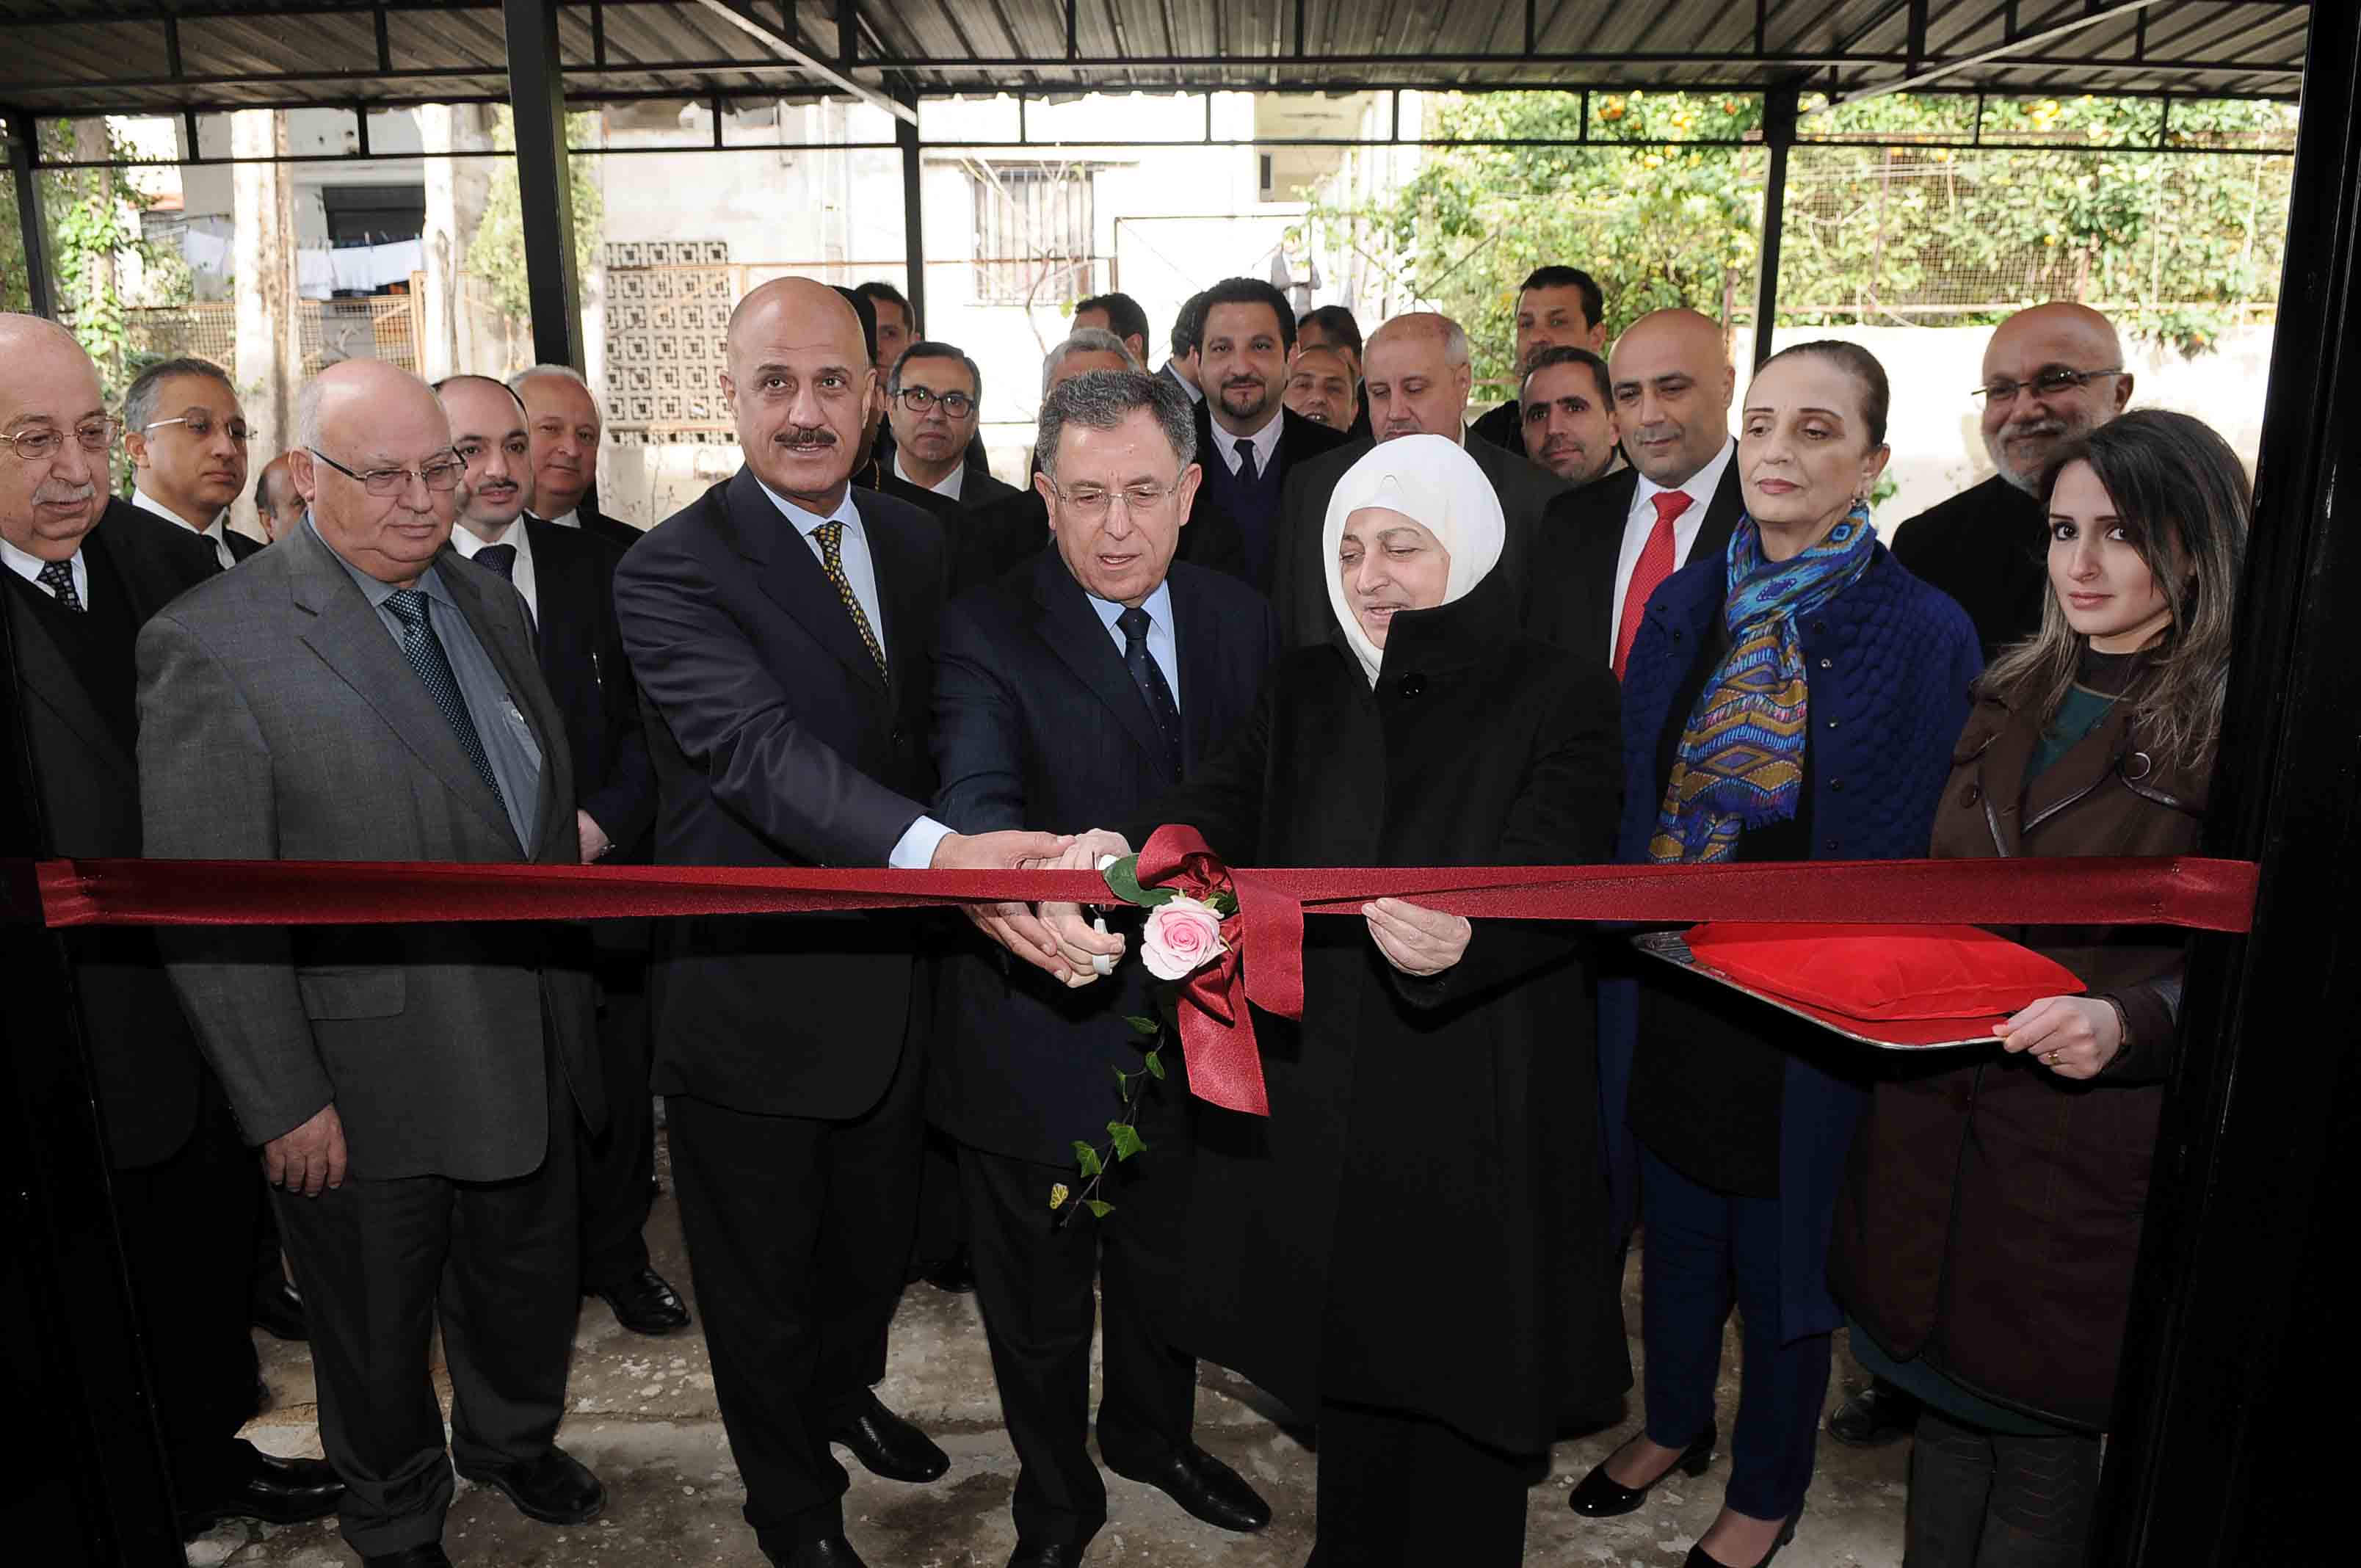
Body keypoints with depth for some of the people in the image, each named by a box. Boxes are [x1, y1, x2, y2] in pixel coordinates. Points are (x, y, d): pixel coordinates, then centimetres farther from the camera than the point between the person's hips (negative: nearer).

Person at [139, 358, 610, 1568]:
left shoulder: (488, 602, 5)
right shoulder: (210, 644, -16)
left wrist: (567, 998, 11)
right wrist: (284, 1104, -15)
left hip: (528, 1051, 6)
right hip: (367, 1084, -5)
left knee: (530, 1285, 23)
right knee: (376, 1330, 18)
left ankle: (514, 1441, 52)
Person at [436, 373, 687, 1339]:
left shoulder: (596, 571, 5)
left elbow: (647, 719, 5)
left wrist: (602, 823, -9)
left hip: (601, 871, 3)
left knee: (617, 1087, 14)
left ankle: (616, 1255, 34)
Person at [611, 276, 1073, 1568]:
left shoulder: (917, 547, 3)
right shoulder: (671, 572, -19)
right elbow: (762, 749, -37)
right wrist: (933, 853, -52)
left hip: (892, 976, 6)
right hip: (750, 997, -5)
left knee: (875, 1241, 27)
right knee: (764, 1280, 17)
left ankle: (847, 1391, 58)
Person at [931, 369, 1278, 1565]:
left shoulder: (1240, 620, -1)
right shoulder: (985, 633, -17)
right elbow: (976, 804, -32)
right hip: (1042, 1033, -4)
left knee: (1166, 1266, 27)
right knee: (1038, 1299, 17)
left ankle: (1151, 1435, 56)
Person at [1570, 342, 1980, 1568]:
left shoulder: (1926, 632, -12)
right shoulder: (1684, 605, 1)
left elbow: (1916, 851, -9)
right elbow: (1632, 791, 7)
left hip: (1807, 1012, -4)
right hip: (1666, 989, 4)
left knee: (1783, 1254, 16)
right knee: (1675, 1229, 22)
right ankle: (1673, 1426, 49)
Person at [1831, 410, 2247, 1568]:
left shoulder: (2238, 726, -9)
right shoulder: (2014, 698, 11)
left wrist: (2131, 1022, -27)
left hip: (2092, 1146, -5)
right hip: (1937, 1114, 5)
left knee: (2041, 1440, 9)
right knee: (1943, 1401, 18)